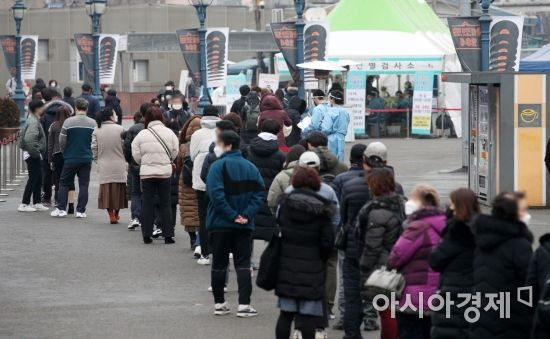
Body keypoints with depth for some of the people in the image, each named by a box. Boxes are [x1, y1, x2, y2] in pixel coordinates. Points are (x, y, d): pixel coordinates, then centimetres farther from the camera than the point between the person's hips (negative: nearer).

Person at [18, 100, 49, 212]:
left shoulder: (32, 120, 13)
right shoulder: (34, 121, -19)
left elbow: (23, 134, 22)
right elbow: (29, 138, -29)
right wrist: (35, 152, -21)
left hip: (33, 155, 10)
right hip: (33, 155, -10)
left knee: (38, 178, 15)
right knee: (33, 179, -5)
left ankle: (36, 203, 21)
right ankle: (24, 204, -2)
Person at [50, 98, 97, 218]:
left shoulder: (68, 122, -9)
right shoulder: (93, 123, -3)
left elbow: (62, 141, -5)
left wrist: (65, 152, 13)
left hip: (71, 159, -2)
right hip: (87, 159, 2)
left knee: (64, 183, 9)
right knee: (84, 185, 6)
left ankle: (61, 208, 5)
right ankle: (81, 211, 3)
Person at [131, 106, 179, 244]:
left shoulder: (142, 134, -7)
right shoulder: (169, 133, -5)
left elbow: (136, 156, -3)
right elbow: (175, 152, -1)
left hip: (146, 173, 0)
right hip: (165, 172, 0)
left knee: (147, 203, 8)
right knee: (165, 203, 8)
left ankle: (147, 235, 8)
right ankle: (168, 235, 6)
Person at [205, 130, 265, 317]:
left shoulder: (218, 166, -11)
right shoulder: (250, 167, 4)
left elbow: (216, 194, -20)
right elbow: (260, 193, -3)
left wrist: (232, 215, -14)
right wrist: (246, 214, -7)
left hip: (220, 224, -3)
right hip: (244, 225, 3)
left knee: (219, 264, 9)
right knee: (243, 265, 4)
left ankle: (219, 303, 14)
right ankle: (244, 305, -4)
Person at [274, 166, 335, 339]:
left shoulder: (285, 202, 1)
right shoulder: (321, 208, -5)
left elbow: (278, 229, 4)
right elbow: (327, 240, -5)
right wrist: (322, 259, 10)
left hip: (287, 265, 2)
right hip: (312, 265, -2)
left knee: (286, 313, 9)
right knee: (309, 315, -1)